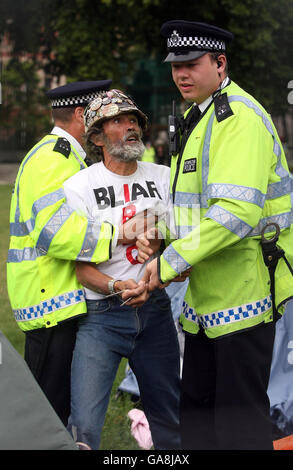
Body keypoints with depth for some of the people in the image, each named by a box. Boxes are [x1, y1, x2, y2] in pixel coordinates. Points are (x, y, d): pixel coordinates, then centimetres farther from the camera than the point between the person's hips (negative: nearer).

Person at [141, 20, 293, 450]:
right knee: (197, 402, 14)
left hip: (245, 288, -10)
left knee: (240, 407, -4)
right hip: (208, 292, 10)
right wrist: (167, 257, 6)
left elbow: (236, 212, -28)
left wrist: (170, 262, -23)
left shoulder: (239, 117, -17)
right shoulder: (195, 118, 16)